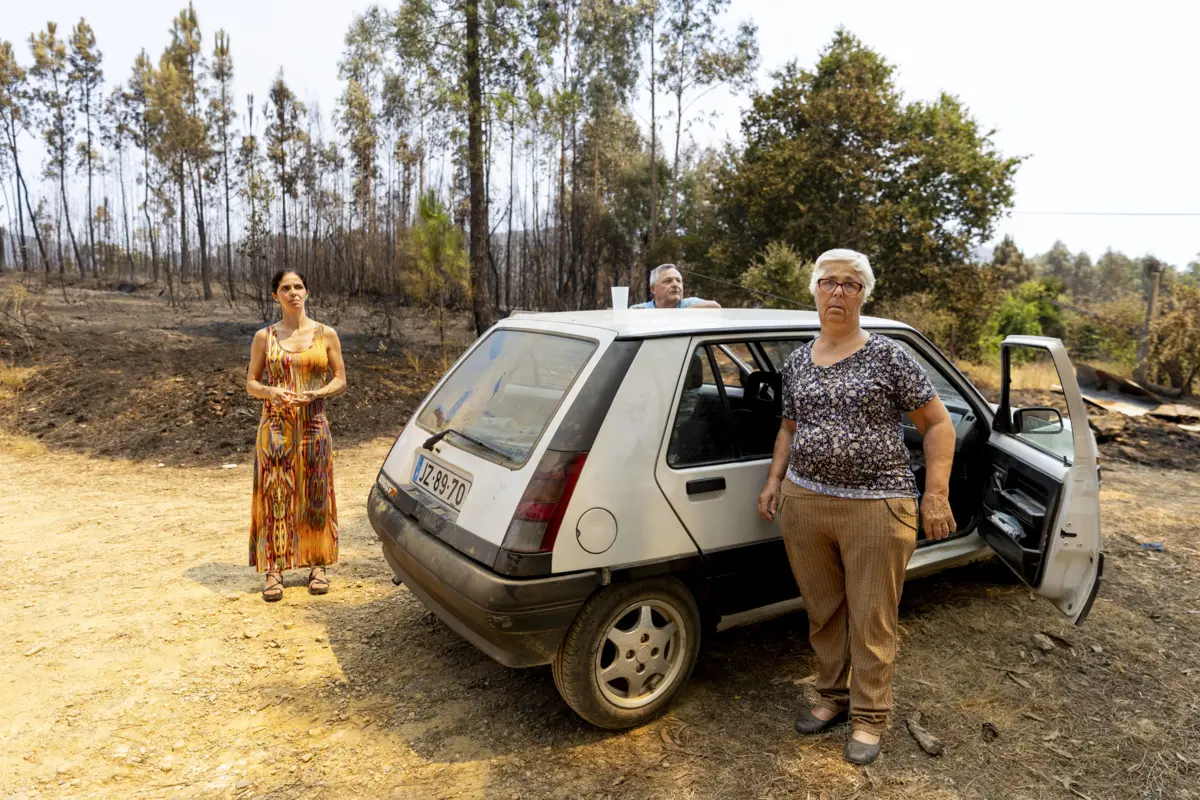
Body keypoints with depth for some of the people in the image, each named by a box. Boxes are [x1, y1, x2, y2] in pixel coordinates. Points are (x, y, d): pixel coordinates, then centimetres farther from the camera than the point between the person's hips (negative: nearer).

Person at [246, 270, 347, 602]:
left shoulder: (326, 334, 4)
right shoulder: (264, 337, 5)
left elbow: (340, 380, 5)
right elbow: (251, 383, 7)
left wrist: (317, 393, -14)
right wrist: (270, 392, -15)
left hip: (313, 424, 0)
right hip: (275, 425, 0)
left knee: (315, 495, 4)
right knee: (275, 494, -1)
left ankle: (318, 565, 14)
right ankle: (274, 570, 5)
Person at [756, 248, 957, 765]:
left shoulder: (887, 356, -4)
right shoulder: (797, 362, 9)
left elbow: (938, 424, -1)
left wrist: (935, 495, -7)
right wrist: (775, 481, 12)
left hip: (876, 507, -4)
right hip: (803, 502, 4)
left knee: (871, 621, 6)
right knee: (822, 612, 15)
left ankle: (870, 718, 23)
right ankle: (833, 696, 35)